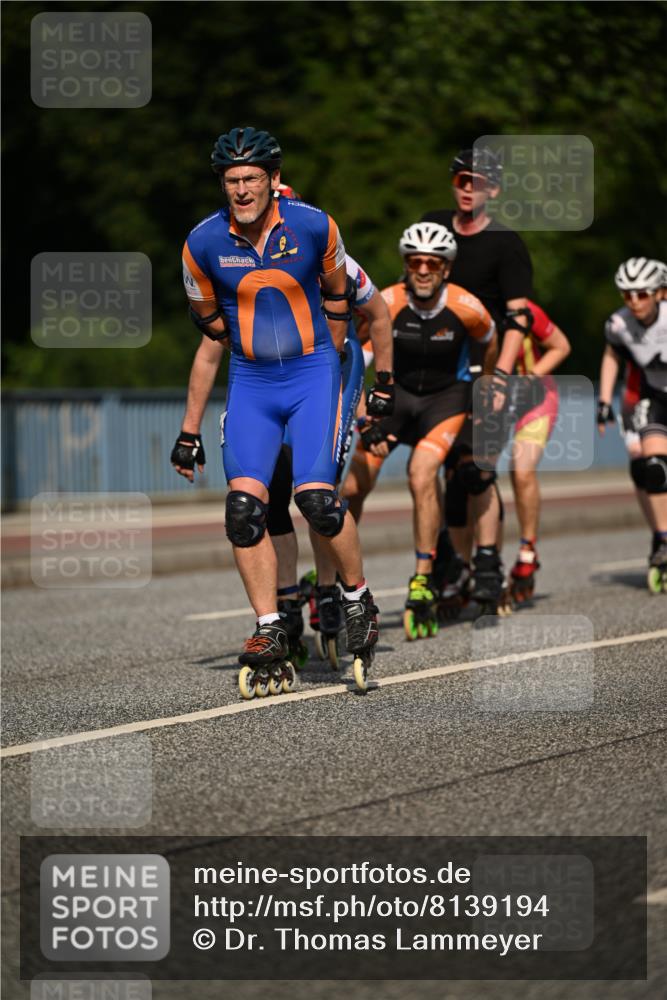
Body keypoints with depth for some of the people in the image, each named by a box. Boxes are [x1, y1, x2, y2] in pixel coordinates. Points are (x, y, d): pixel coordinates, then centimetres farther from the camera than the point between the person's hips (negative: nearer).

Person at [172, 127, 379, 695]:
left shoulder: (313, 227, -9)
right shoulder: (204, 245, -5)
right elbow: (210, 341, 6)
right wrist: (189, 432, 9)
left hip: (312, 374, -2)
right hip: (250, 383, 2)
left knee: (317, 498, -19)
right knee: (244, 507, -14)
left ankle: (359, 600, 7)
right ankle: (270, 637, -5)